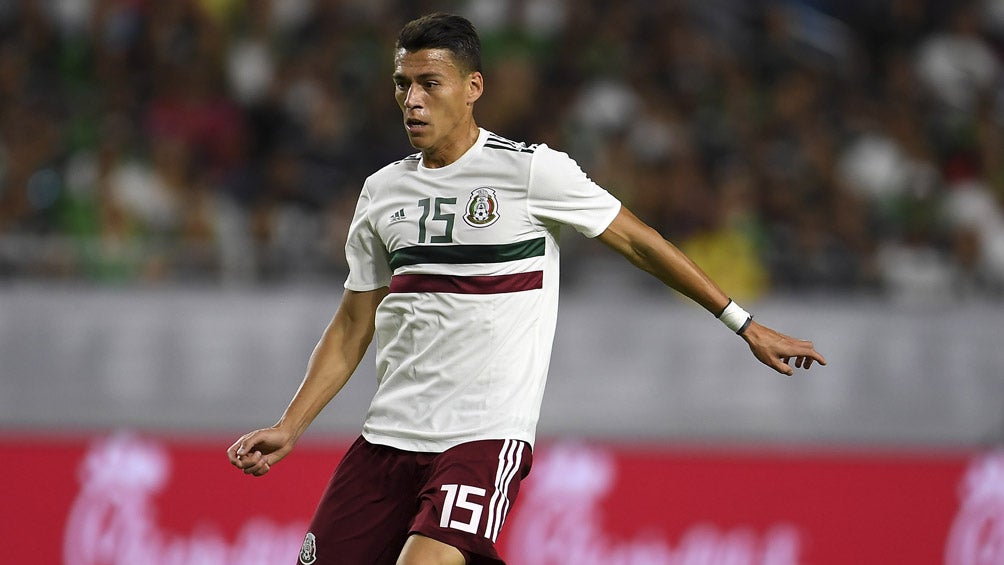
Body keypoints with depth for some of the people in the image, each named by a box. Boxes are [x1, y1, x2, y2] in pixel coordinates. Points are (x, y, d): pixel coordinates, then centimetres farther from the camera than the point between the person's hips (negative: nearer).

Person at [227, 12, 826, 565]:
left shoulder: (529, 170, -5)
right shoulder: (383, 191, 12)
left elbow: (639, 242, 3)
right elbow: (352, 328, 17)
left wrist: (747, 326, 5)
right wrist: (289, 428, 8)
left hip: (486, 437, -6)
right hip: (390, 431, 6)